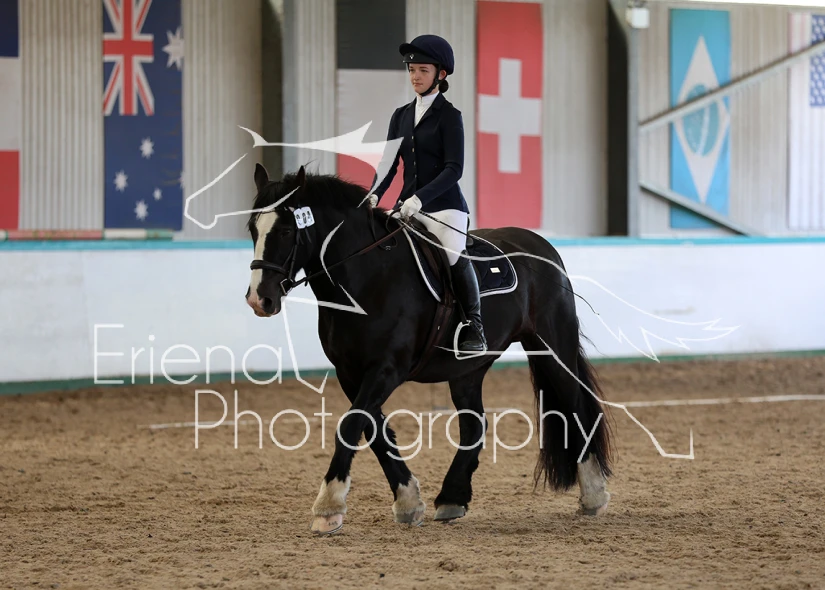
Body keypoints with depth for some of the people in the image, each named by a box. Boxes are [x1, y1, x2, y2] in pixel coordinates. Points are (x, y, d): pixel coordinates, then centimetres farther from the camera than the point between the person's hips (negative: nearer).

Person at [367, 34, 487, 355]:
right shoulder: (401, 115, 14)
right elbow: (390, 163, 11)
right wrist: (375, 195, -8)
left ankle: (474, 327, -19)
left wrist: (420, 197, -24)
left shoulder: (449, 116, -3)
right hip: (407, 206, 6)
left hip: (444, 205, -6)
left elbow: (454, 169, -12)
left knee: (454, 254, -27)